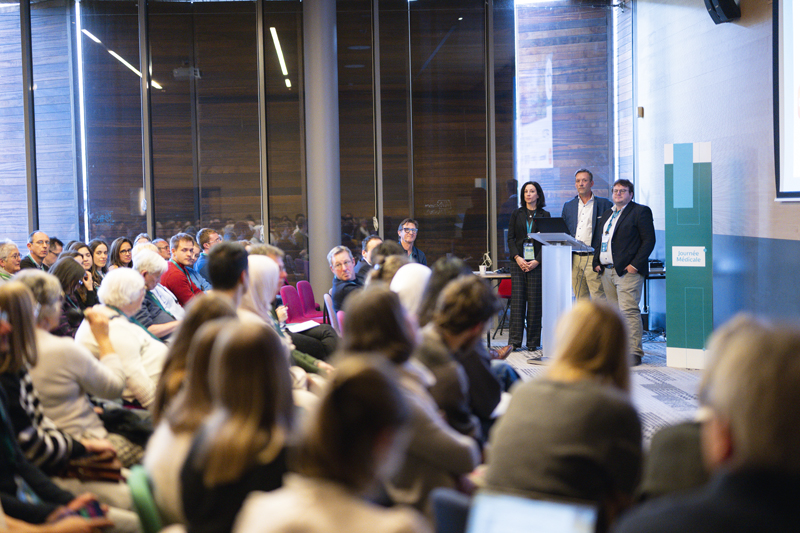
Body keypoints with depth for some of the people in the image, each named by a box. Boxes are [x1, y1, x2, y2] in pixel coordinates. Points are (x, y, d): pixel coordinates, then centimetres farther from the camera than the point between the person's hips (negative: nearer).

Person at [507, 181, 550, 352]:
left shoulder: (545, 215, 6)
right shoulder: (516, 214, 11)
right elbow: (510, 238, 7)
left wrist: (537, 261, -10)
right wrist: (517, 258, -8)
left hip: (537, 263, -1)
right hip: (518, 262, 1)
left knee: (535, 301, -2)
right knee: (517, 299, -4)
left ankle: (533, 341, 5)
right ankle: (515, 341, -2)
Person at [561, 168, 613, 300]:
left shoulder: (604, 204, 3)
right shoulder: (568, 206, 15)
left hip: (593, 258, -4)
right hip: (574, 259, 4)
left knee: (599, 299, -9)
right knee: (580, 300, 7)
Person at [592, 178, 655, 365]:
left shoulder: (640, 211, -1)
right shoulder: (607, 214, 22)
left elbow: (649, 240, -7)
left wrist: (635, 264, -15)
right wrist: (596, 262, 11)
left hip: (627, 271, -7)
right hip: (607, 271, 7)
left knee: (628, 311, -12)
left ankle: (634, 353, -9)